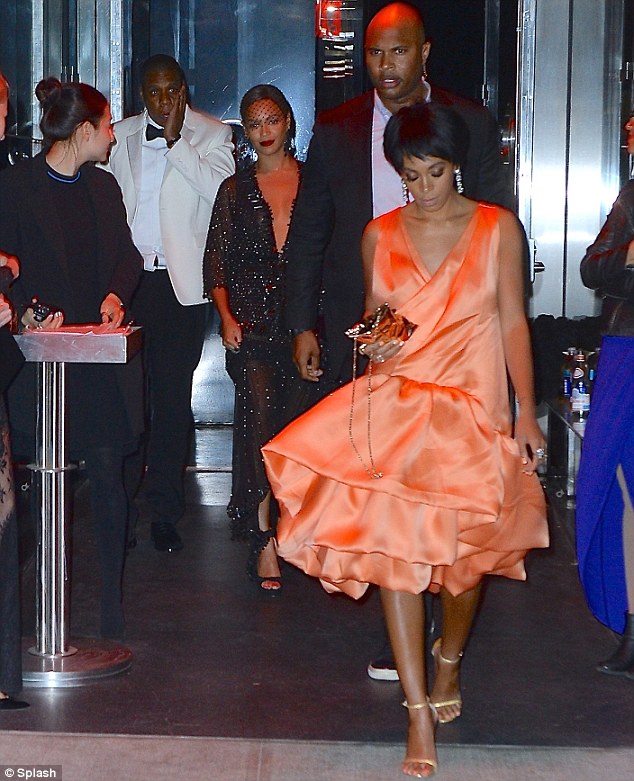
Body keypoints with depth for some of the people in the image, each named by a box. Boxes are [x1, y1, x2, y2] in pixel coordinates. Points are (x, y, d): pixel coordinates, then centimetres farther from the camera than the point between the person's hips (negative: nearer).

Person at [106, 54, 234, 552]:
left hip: (181, 284, -2)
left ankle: (165, 512, 7)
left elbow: (218, 186, -13)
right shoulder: (120, 137, 14)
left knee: (172, 397, -1)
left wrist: (175, 140, -11)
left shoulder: (212, 135, 5)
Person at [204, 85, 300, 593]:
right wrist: (226, 316, -5)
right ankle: (265, 542, -15)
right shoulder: (235, 190, 12)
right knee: (261, 422, -15)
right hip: (252, 323, -1)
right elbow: (216, 263, 10)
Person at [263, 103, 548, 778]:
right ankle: (420, 715, -6)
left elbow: (513, 322, 0)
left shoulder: (497, 228, 1)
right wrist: (373, 347, -5)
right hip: (396, 402, 2)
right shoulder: (380, 234, 8)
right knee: (395, 545, -10)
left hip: (472, 406, -1)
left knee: (466, 548, 6)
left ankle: (448, 663, 36)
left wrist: (526, 413, -5)